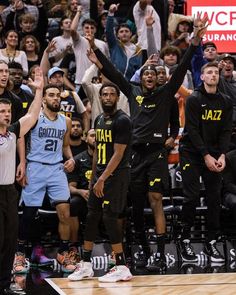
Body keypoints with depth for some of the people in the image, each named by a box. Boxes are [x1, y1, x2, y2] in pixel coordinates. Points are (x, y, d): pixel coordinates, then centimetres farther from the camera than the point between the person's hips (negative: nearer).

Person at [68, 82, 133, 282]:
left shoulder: (122, 121, -14)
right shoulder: (99, 120, 12)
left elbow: (118, 154, -18)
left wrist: (102, 179, -21)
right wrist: (94, 176, 16)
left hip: (116, 175, -8)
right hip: (100, 175, 8)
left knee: (109, 218, -10)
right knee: (91, 217, 8)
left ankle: (122, 268, -3)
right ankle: (86, 266, 16)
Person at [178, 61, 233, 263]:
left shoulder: (226, 102, 8)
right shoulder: (194, 99, -5)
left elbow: (226, 131, 3)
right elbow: (193, 130, -11)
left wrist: (222, 155, -11)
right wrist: (206, 156, -16)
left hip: (214, 155, 4)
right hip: (192, 153, -4)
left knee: (214, 199, 1)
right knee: (191, 197, -7)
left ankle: (211, 242, 6)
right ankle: (185, 240, 2)